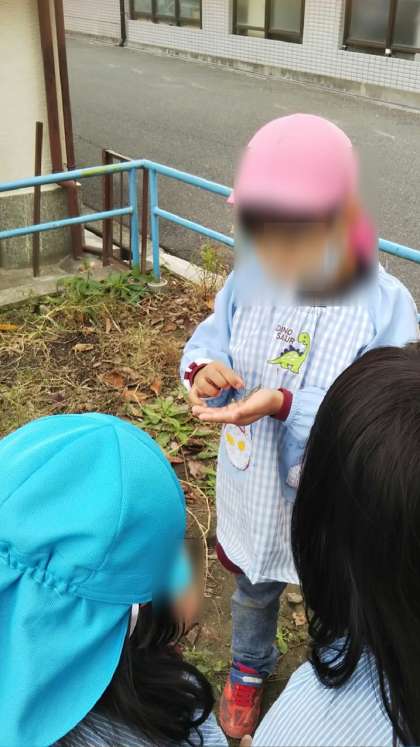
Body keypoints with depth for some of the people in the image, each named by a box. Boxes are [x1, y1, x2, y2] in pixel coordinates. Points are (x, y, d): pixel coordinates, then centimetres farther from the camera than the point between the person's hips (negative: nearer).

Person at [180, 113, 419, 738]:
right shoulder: (249, 280, -16)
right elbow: (212, 338, -3)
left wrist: (285, 405, -42)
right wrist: (204, 369, -27)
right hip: (253, 493, 4)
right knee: (253, 590, 31)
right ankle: (249, 669, 64)